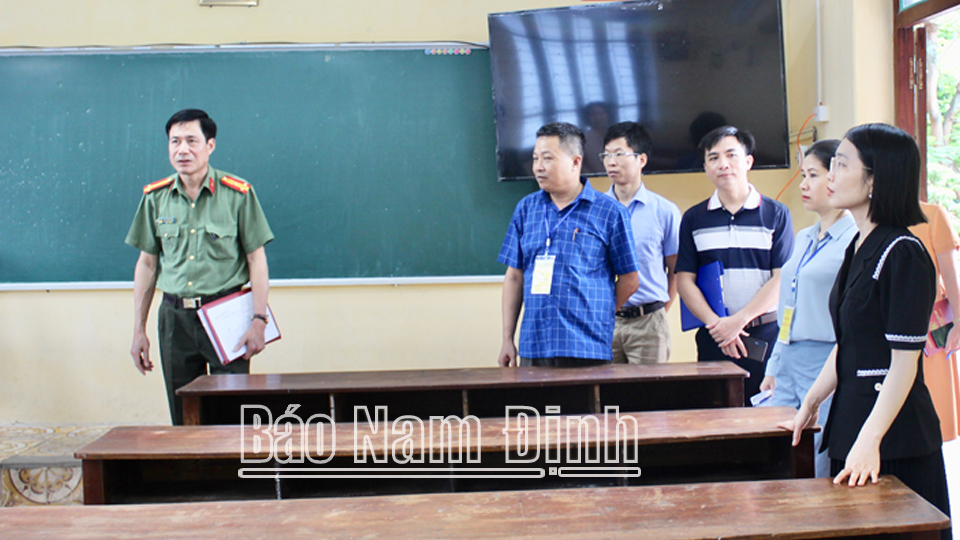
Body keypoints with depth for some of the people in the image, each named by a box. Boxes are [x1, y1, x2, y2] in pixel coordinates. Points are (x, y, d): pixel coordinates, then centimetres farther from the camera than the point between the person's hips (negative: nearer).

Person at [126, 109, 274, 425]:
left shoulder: (237, 194, -3)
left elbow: (256, 259, -2)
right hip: (175, 316, 3)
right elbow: (147, 263, 12)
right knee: (183, 419, 8)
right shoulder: (155, 197, 6)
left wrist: (258, 320, -11)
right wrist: (139, 330, 10)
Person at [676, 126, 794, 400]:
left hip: (766, 335, -1)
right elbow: (685, 280, 5)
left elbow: (782, 278, -2)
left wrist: (739, 320, -10)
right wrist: (715, 323, -9)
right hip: (713, 337, 1)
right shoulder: (693, 219, 10)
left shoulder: (776, 214, 5)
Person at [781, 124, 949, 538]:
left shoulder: (903, 254, -15)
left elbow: (905, 362, -19)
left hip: (895, 440, -8)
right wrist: (810, 405, 20)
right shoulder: (859, 248, 11)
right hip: (849, 422, 8)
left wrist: (870, 440, -23)